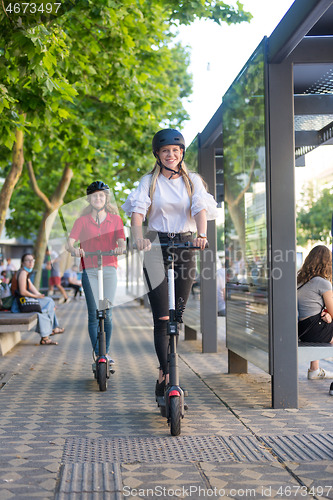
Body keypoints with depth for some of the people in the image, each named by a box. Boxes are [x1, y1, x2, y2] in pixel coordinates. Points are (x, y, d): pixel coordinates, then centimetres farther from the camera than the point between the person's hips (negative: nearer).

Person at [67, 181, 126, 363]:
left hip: (109, 269, 1)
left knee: (107, 314, -1)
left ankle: (106, 352, 13)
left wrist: (121, 247, -25)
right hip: (89, 270, 0)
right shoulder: (82, 221, 9)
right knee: (93, 314, -6)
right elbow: (70, 242, -4)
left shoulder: (115, 219, 11)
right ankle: (98, 355, -2)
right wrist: (74, 249, -27)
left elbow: (121, 241, 0)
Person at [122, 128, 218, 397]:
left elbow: (200, 209, -8)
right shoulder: (149, 181, 6)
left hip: (186, 245, 2)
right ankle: (166, 374, -6)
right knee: (162, 317, -8)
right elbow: (137, 209, -10)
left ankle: (167, 369, 21)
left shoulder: (193, 180, 8)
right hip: (156, 247, -1)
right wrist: (138, 236, -30)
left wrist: (202, 235, -28)